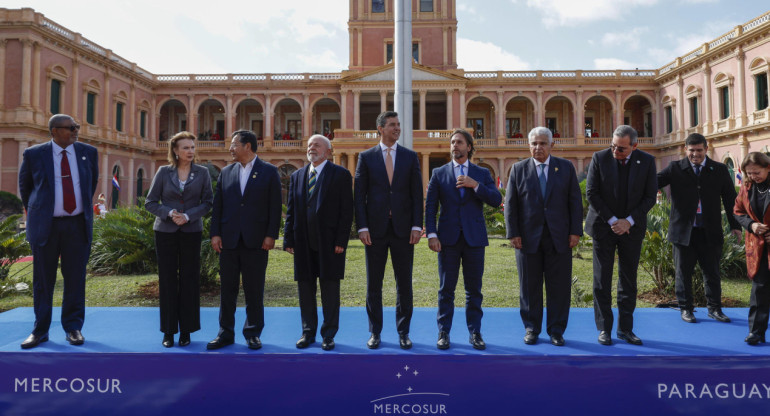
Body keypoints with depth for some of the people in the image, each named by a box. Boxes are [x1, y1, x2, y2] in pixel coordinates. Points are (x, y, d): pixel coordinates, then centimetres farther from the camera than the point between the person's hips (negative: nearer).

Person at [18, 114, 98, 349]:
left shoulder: (88, 152, 5)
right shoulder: (34, 154, -1)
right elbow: (24, 185, 15)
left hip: (77, 225, 1)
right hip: (45, 225, -1)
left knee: (75, 277, 4)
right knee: (43, 279, 6)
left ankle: (73, 327, 15)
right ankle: (40, 330, 17)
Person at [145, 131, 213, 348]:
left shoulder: (202, 173, 3)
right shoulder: (163, 172, 3)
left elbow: (208, 202, 1)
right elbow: (150, 202, 3)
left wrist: (188, 215, -14)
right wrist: (169, 213, -14)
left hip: (191, 232, 0)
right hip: (165, 232, 0)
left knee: (189, 279, 2)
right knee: (167, 279, 2)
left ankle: (186, 330, 12)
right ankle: (168, 331, 13)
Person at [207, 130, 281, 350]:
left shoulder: (269, 172, 2)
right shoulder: (226, 172, 12)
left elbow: (275, 206, -2)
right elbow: (217, 206, 10)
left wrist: (271, 235, -9)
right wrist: (215, 233, 2)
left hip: (256, 241, -3)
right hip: (229, 240, 3)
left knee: (254, 290, 5)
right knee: (227, 288, 8)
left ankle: (253, 333, 18)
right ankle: (225, 333, 19)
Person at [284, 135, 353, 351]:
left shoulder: (340, 174, 0)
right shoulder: (297, 176, 14)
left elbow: (346, 211, -5)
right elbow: (291, 210, 12)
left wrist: (341, 241, -12)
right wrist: (288, 239, 5)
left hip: (329, 243, -4)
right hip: (303, 244, 4)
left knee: (330, 289, 4)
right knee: (305, 288, 10)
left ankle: (328, 335, 15)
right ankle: (308, 333, 23)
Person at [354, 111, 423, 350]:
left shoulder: (410, 157, 7)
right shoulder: (366, 157, 4)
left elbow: (417, 194, 5)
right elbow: (359, 195, 1)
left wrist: (417, 226, -4)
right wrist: (362, 227, -7)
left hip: (403, 229, 1)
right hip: (375, 229, -1)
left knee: (404, 283, 7)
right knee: (373, 284, 6)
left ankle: (403, 332, 19)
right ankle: (375, 332, 19)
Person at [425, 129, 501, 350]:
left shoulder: (482, 173, 9)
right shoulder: (439, 173, 8)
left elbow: (496, 200, -2)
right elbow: (430, 206, 4)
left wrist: (475, 185, -14)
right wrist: (431, 234, -7)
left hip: (474, 238, 1)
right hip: (449, 239, 0)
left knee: (474, 289, 6)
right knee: (446, 289, 3)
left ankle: (475, 333, 16)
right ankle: (444, 333, 12)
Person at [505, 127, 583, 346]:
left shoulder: (566, 167, 7)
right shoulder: (519, 169, 5)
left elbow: (575, 201, 5)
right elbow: (510, 204, 2)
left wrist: (576, 231, -3)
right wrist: (513, 234, -5)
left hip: (559, 237, 1)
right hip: (528, 237, 0)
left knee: (559, 286, 4)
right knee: (530, 285, 6)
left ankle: (556, 330, 16)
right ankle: (531, 329, 19)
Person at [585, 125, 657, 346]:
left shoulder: (647, 161, -1)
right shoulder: (599, 158, -6)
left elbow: (650, 196, 0)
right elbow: (591, 193, -7)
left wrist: (629, 221, -11)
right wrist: (612, 220, -11)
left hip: (631, 227, 2)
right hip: (603, 226, -1)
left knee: (629, 280, 6)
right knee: (602, 279, 0)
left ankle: (625, 328, 16)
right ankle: (604, 329, 10)